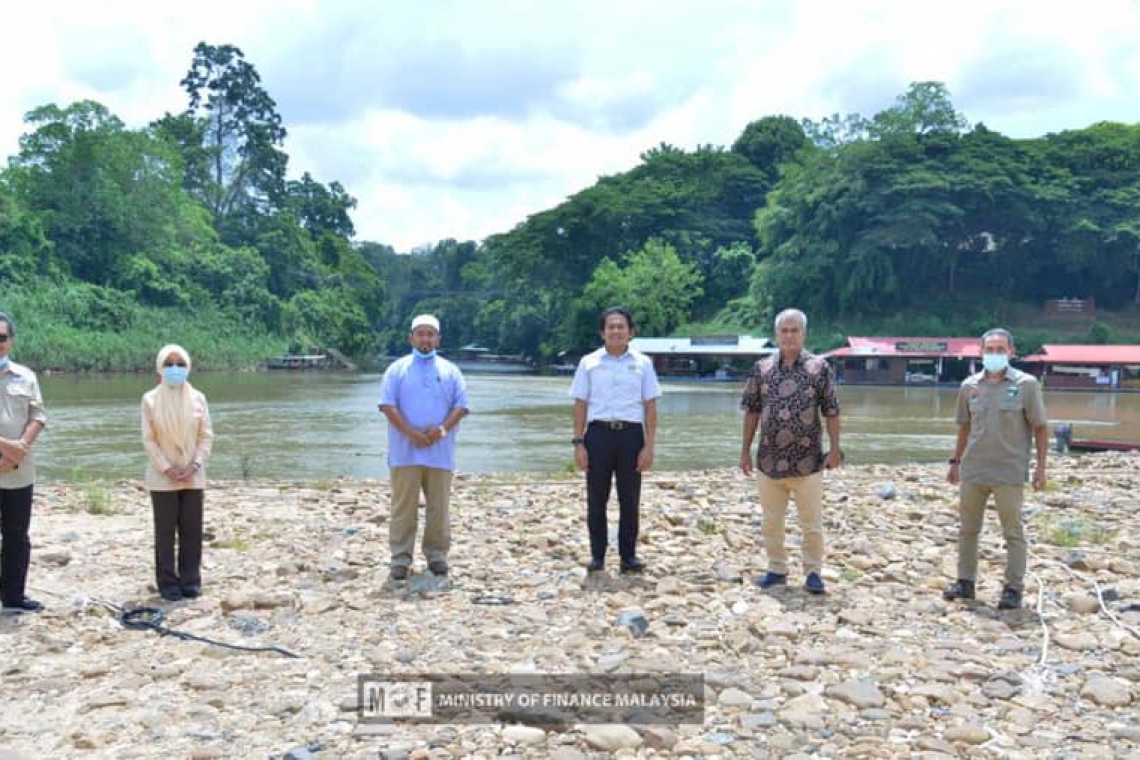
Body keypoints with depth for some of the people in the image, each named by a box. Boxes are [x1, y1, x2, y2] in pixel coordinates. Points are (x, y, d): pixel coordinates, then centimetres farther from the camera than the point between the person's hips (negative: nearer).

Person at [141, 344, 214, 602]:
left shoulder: (198, 398, 2)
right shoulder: (150, 399, -4)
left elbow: (206, 436, 2)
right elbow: (148, 439, -5)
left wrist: (195, 465, -9)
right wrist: (166, 469, -12)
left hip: (193, 476, 2)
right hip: (162, 478, -2)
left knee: (192, 531, 6)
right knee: (165, 532, 4)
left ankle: (190, 581, 16)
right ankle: (168, 583, 12)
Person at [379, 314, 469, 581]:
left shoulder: (450, 371, 10)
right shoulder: (397, 369, 5)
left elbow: (461, 405, 4)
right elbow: (387, 405, -3)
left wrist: (442, 429, -13)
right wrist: (411, 433, -15)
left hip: (439, 451, 2)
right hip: (405, 451, -1)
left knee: (439, 506, 6)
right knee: (404, 506, 0)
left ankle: (437, 554, 17)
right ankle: (401, 557, 5)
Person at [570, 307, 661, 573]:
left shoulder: (642, 363, 5)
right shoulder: (589, 362, 5)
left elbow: (650, 407, 4)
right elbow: (580, 405, 6)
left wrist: (649, 446, -3)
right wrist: (578, 443, -1)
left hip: (631, 434, 0)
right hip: (598, 433, 0)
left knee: (630, 500, 6)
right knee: (596, 499, 6)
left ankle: (629, 555, 16)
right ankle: (597, 556, 16)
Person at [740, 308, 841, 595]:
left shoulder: (819, 367, -3)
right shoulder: (762, 368, 4)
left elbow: (831, 411, -1)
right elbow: (752, 411, 8)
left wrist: (835, 449, -6)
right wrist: (746, 450, 6)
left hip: (807, 460, -3)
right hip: (769, 459, 3)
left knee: (811, 522, 4)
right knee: (771, 521, 12)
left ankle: (813, 572, 18)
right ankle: (776, 569, 25)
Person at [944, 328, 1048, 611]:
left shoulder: (1026, 384, -4)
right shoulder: (970, 385, 6)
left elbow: (1040, 427, -1)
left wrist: (1040, 466, -6)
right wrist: (955, 461, 16)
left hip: (1009, 473, -4)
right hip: (973, 470, 4)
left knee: (1013, 532, 4)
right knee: (968, 528, 11)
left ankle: (1013, 589, 12)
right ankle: (965, 582, 22)